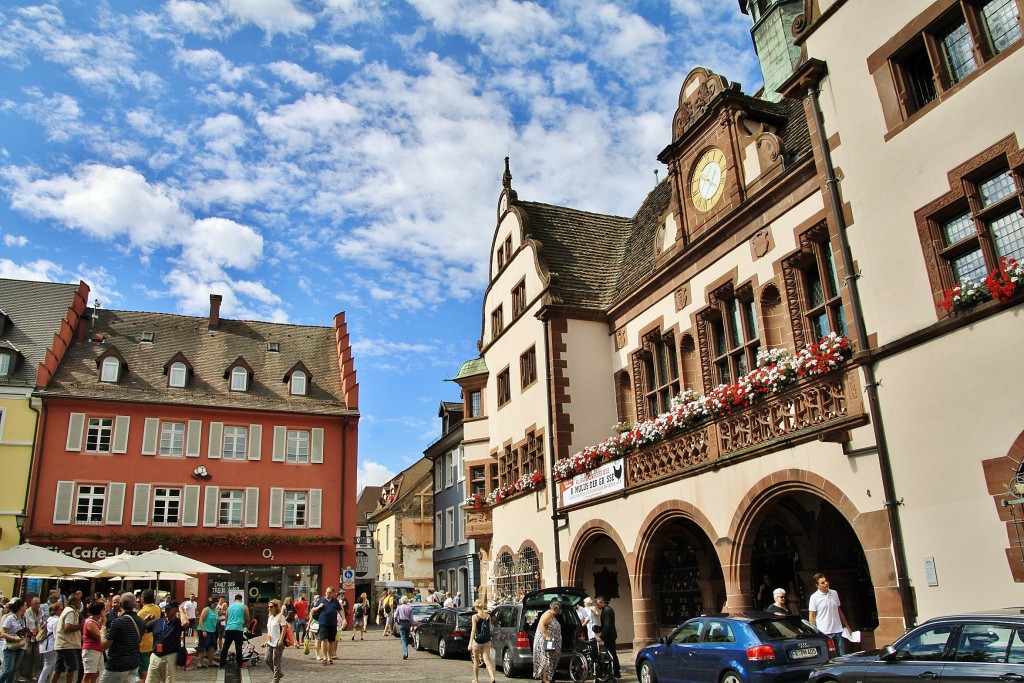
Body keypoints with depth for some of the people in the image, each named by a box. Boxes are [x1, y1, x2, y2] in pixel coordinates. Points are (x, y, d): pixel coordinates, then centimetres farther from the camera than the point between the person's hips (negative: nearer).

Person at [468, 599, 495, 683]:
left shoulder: (475, 617, -10)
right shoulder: (488, 616, 2)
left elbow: (473, 630, -16)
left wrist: (470, 642, -17)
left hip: (477, 640, -3)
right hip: (487, 641, 3)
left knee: (476, 661, 15)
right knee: (487, 660, 0)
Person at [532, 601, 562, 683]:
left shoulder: (553, 616, 17)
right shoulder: (548, 615, -15)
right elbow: (541, 625, -25)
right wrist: (547, 636, -27)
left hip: (551, 643, 10)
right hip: (546, 641, -10)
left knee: (549, 661, 11)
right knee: (546, 660, -10)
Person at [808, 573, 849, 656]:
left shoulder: (834, 593, 8)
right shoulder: (814, 597, -8)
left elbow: (839, 610, 18)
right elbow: (811, 617, -6)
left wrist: (846, 626, 17)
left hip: (838, 631, 5)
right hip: (824, 633, -5)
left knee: (842, 656, 9)